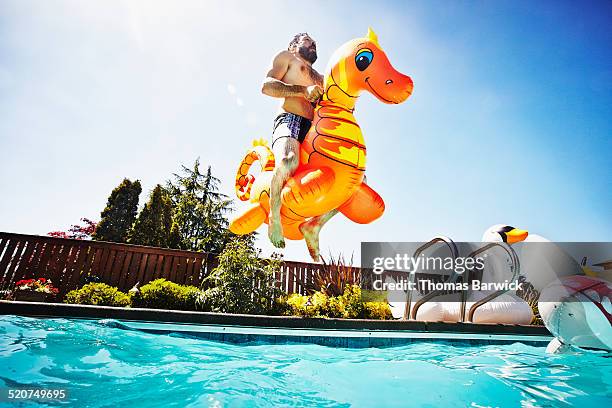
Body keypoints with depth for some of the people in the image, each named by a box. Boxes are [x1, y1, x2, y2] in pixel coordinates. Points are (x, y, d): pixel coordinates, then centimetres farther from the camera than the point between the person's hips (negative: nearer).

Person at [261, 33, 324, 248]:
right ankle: (274, 217, -16)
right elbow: (266, 86, 3)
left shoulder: (320, 78, 38)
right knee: (288, 161, -41)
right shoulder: (286, 57, 21)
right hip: (290, 121, -6)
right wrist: (303, 90, -9)